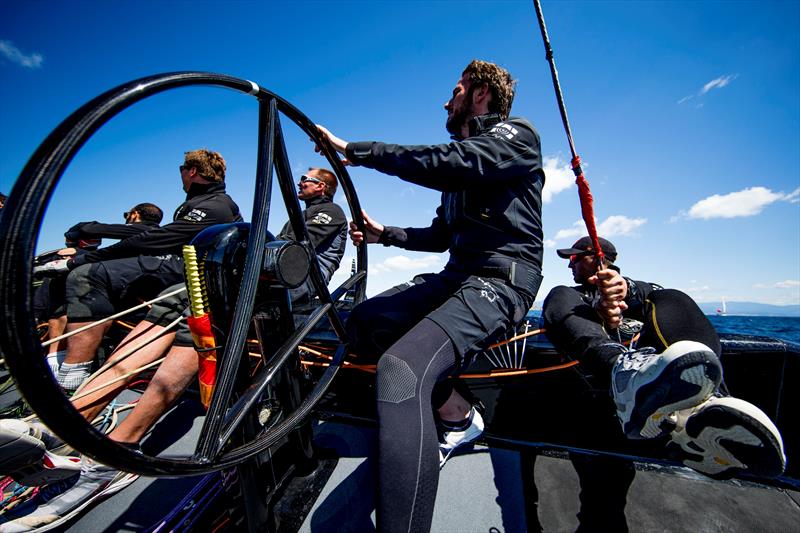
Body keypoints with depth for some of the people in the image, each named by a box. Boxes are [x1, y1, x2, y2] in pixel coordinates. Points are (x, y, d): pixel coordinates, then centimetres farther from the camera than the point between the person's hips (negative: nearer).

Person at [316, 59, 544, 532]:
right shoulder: (463, 158, 26)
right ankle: (458, 417, 5)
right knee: (364, 322, 3)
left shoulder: (515, 135, 0)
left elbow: (446, 163, -21)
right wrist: (385, 234, 18)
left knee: (402, 370, -32)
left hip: (501, 279, -9)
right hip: (457, 275, 10)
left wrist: (355, 150, -14)